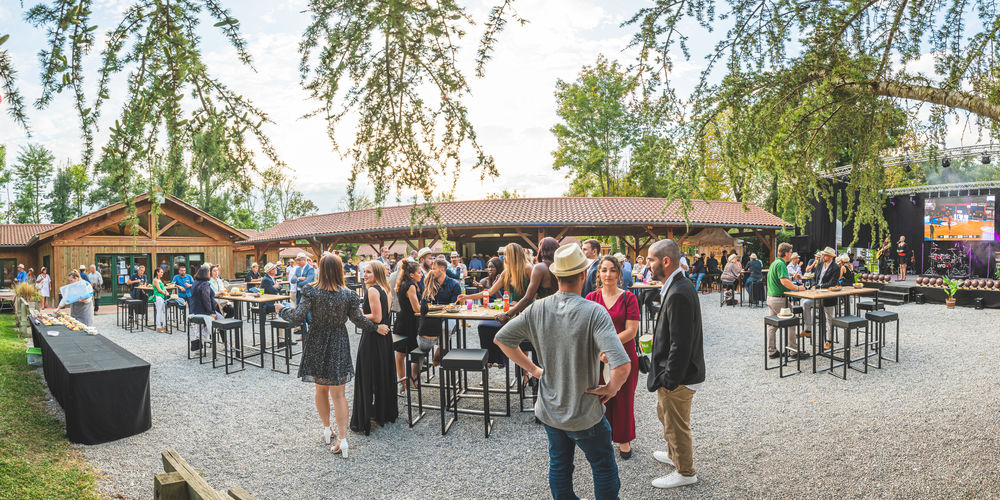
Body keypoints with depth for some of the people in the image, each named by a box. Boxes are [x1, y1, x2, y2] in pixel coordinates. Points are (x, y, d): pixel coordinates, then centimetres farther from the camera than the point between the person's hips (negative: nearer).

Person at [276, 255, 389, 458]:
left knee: (321, 388, 20)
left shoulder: (311, 291, -11)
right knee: (338, 392, 5)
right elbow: (359, 320, -3)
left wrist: (282, 310, 8)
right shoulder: (348, 294, -9)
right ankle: (342, 438, 0)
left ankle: (326, 428, 31)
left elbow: (299, 316, -11)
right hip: (339, 345, 0)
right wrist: (376, 328, 13)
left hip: (317, 345, 0)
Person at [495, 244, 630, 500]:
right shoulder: (594, 312, -24)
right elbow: (622, 365, -33)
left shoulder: (537, 309, -9)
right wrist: (610, 388, -13)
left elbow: (501, 338, 2)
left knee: (558, 466, 22)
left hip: (548, 411, 5)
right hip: (585, 413, -4)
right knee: (604, 468, 17)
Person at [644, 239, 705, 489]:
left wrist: (669, 380, -21)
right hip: (674, 374, 10)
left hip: (678, 378, -10)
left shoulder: (678, 294, -28)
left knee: (676, 426, 9)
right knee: (664, 413, 28)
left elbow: (680, 345, -27)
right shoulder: (677, 286, 5)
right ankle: (674, 454, 50)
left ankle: (685, 472, 29)